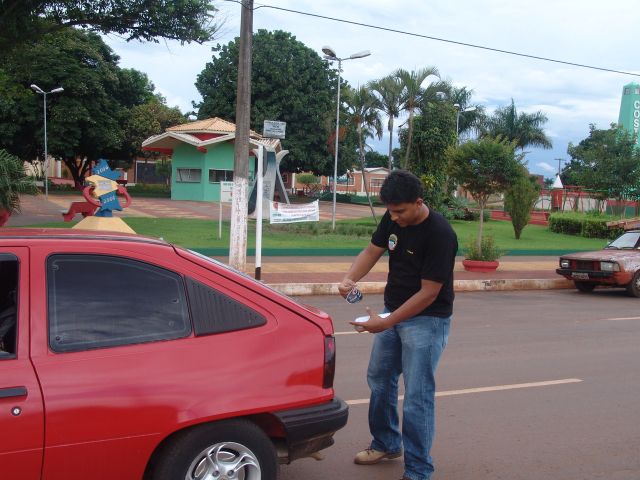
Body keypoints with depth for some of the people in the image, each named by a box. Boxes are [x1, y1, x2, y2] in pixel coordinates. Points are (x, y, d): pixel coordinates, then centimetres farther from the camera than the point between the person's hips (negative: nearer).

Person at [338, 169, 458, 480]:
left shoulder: (440, 234, -25)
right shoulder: (393, 219, -4)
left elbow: (428, 293, -24)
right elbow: (372, 250, 4)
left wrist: (385, 324, -24)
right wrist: (349, 279, -17)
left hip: (426, 320, -8)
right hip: (394, 312, 8)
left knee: (417, 396, -6)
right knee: (379, 379, 18)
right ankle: (386, 444, 38)